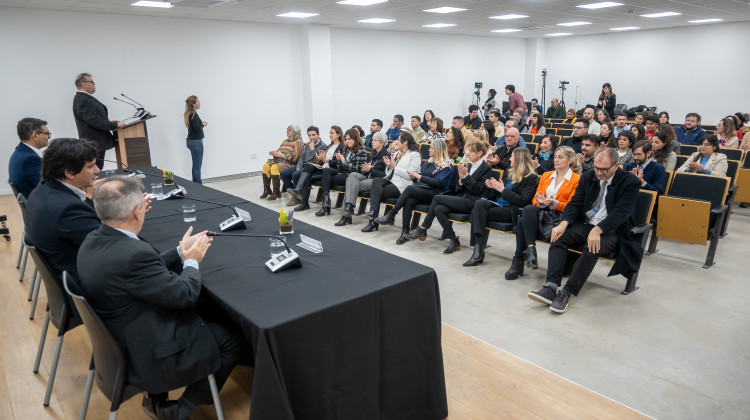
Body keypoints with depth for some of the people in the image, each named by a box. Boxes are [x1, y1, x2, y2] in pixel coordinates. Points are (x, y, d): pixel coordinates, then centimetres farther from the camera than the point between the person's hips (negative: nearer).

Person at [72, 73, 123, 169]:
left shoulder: (83, 98, 15)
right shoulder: (83, 101, -19)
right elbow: (95, 121, -23)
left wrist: (108, 121, 11)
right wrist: (115, 125, -16)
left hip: (96, 143, 11)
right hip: (94, 144, -11)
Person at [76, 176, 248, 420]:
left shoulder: (94, 240, -3)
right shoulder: (133, 254, -32)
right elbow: (185, 295, -22)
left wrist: (181, 252, 5)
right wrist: (192, 261, -5)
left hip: (116, 343, 9)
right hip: (147, 356, -9)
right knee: (235, 339, 2)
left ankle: (157, 399, 24)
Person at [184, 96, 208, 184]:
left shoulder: (189, 114, 12)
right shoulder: (193, 114, -17)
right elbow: (197, 128, -23)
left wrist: (201, 124, 8)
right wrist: (203, 124, -6)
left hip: (191, 140, 10)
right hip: (196, 141, -10)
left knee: (196, 164, 14)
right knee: (197, 165, -4)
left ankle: (195, 183, 20)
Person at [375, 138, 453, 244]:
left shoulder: (447, 164, 0)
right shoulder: (429, 162, 23)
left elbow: (439, 183, -13)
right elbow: (419, 180, 23)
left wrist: (420, 177, -13)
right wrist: (414, 177, 0)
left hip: (434, 193, -6)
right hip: (422, 189, 6)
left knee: (409, 188, -29)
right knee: (409, 201, -27)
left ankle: (390, 215, -21)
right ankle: (405, 232, -28)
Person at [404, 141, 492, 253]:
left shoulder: (486, 168, -2)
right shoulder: (468, 165, 18)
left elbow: (478, 190, -11)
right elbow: (458, 190, 15)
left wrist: (466, 176, -15)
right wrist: (461, 179, -5)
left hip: (472, 201, -7)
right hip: (462, 198, 7)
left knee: (437, 198, -18)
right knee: (438, 209, -20)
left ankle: (422, 230, -7)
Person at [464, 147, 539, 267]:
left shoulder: (531, 178, 0)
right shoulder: (508, 173, 21)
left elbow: (523, 201, -11)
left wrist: (503, 190, -10)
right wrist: (493, 187, 5)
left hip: (510, 211, -7)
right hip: (496, 203, 7)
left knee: (477, 212, -27)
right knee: (479, 203, -26)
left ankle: (478, 249, -27)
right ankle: (478, 248, -32)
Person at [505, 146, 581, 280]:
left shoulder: (576, 180, 7)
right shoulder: (546, 175, 23)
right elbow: (535, 198, 19)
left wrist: (554, 203, -16)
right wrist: (540, 202, -6)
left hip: (558, 216, -5)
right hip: (541, 211, 5)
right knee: (527, 211, -33)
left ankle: (518, 262, -32)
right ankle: (530, 248, -36)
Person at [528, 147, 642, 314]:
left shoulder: (630, 182, -6)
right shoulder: (588, 177, 9)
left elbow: (621, 212, -16)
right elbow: (575, 203, 5)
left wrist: (597, 230, -31)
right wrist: (564, 223, -16)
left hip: (612, 230, -4)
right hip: (585, 225, 5)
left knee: (592, 248, -35)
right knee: (558, 238, -23)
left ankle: (566, 293, -31)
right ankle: (551, 287, -32)